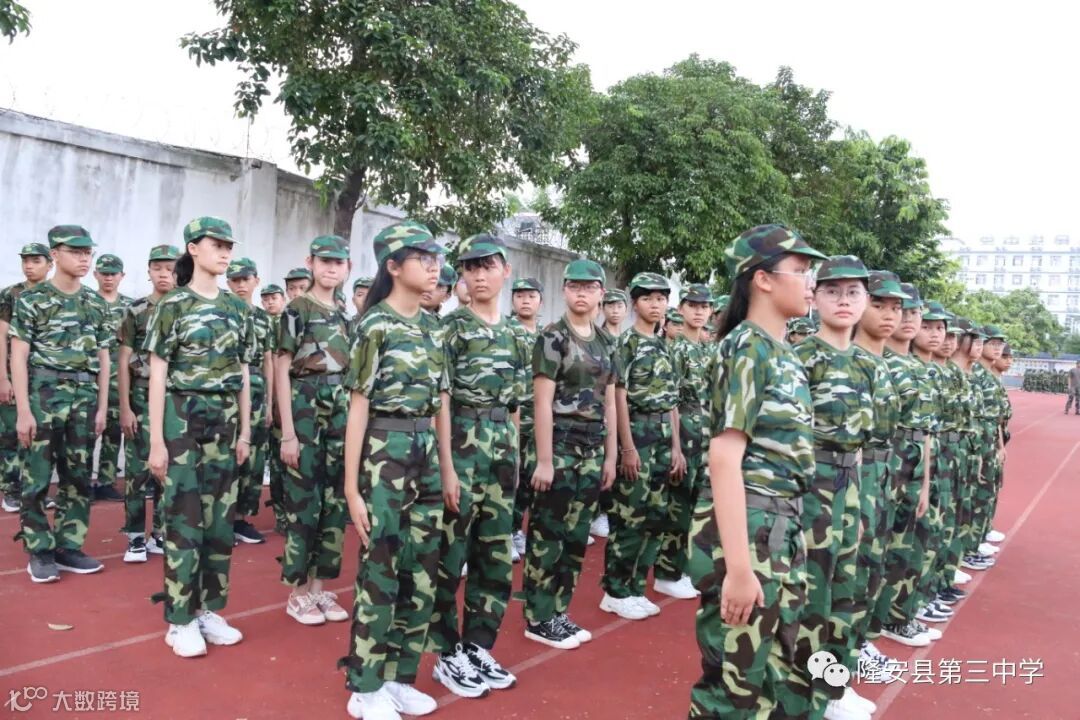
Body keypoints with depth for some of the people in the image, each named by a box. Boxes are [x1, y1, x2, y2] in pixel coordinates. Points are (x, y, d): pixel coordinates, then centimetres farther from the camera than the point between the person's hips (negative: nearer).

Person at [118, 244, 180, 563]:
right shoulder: (136, 311, 1)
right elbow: (123, 362, 0)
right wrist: (125, 407, -6)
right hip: (142, 400, -2)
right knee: (138, 469, 0)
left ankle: (160, 533, 18)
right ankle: (135, 537, 10)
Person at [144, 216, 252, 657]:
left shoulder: (238, 309, 10)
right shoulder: (173, 305, -4)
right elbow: (157, 375, -6)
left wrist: (245, 431, 10)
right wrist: (156, 440, -10)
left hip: (224, 421, 5)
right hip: (183, 419, -5)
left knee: (220, 518, 8)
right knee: (184, 519, -1)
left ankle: (208, 609, 21)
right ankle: (180, 619, 11)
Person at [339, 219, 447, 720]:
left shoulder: (433, 328, 11)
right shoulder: (375, 326, -8)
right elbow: (358, 408, -9)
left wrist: (446, 466, 15)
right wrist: (352, 488, -12)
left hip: (427, 451, 7)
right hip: (385, 450, -7)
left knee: (422, 571, 11)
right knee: (381, 573, 1)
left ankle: (398, 676, 27)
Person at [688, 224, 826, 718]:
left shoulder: (784, 354, 13)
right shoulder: (747, 348, -14)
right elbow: (724, 457, -21)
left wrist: (789, 537, 20)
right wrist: (739, 566, -25)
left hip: (783, 528, 9)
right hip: (745, 528, -9)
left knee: (775, 673, 19)